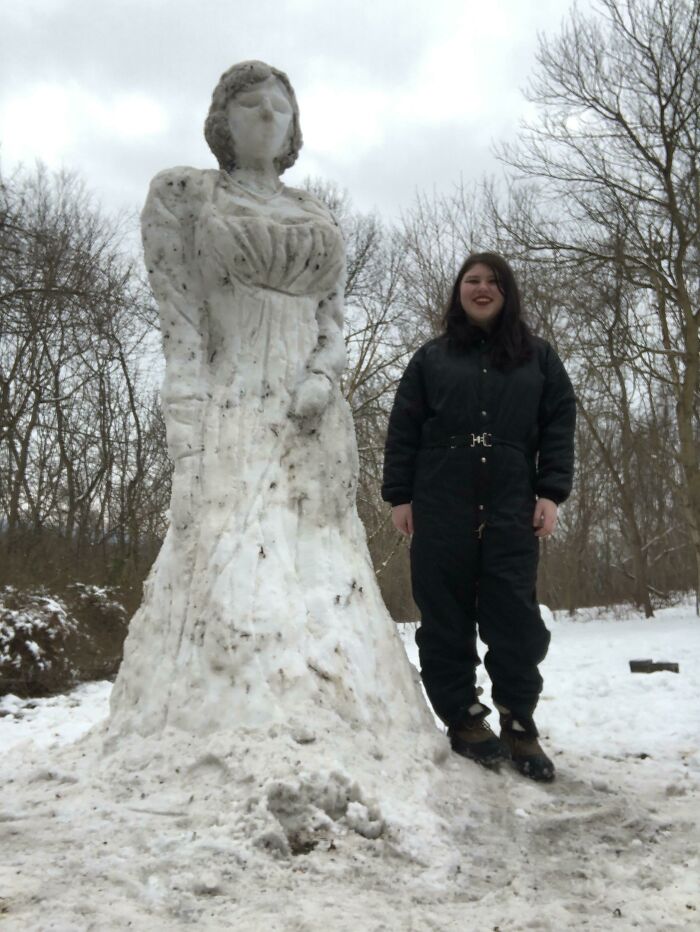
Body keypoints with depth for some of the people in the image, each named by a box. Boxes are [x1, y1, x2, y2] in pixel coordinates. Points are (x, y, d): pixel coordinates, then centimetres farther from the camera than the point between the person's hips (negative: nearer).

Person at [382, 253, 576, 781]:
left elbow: (559, 426, 8)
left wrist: (552, 494, -4)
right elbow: (403, 431, 8)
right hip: (440, 508, 1)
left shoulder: (539, 357, 15)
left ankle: (520, 725, 7)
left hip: (511, 508, 0)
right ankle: (463, 718, 11)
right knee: (446, 616, 1)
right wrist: (399, 496, -1)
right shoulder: (431, 358, 14)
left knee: (514, 616, -3)